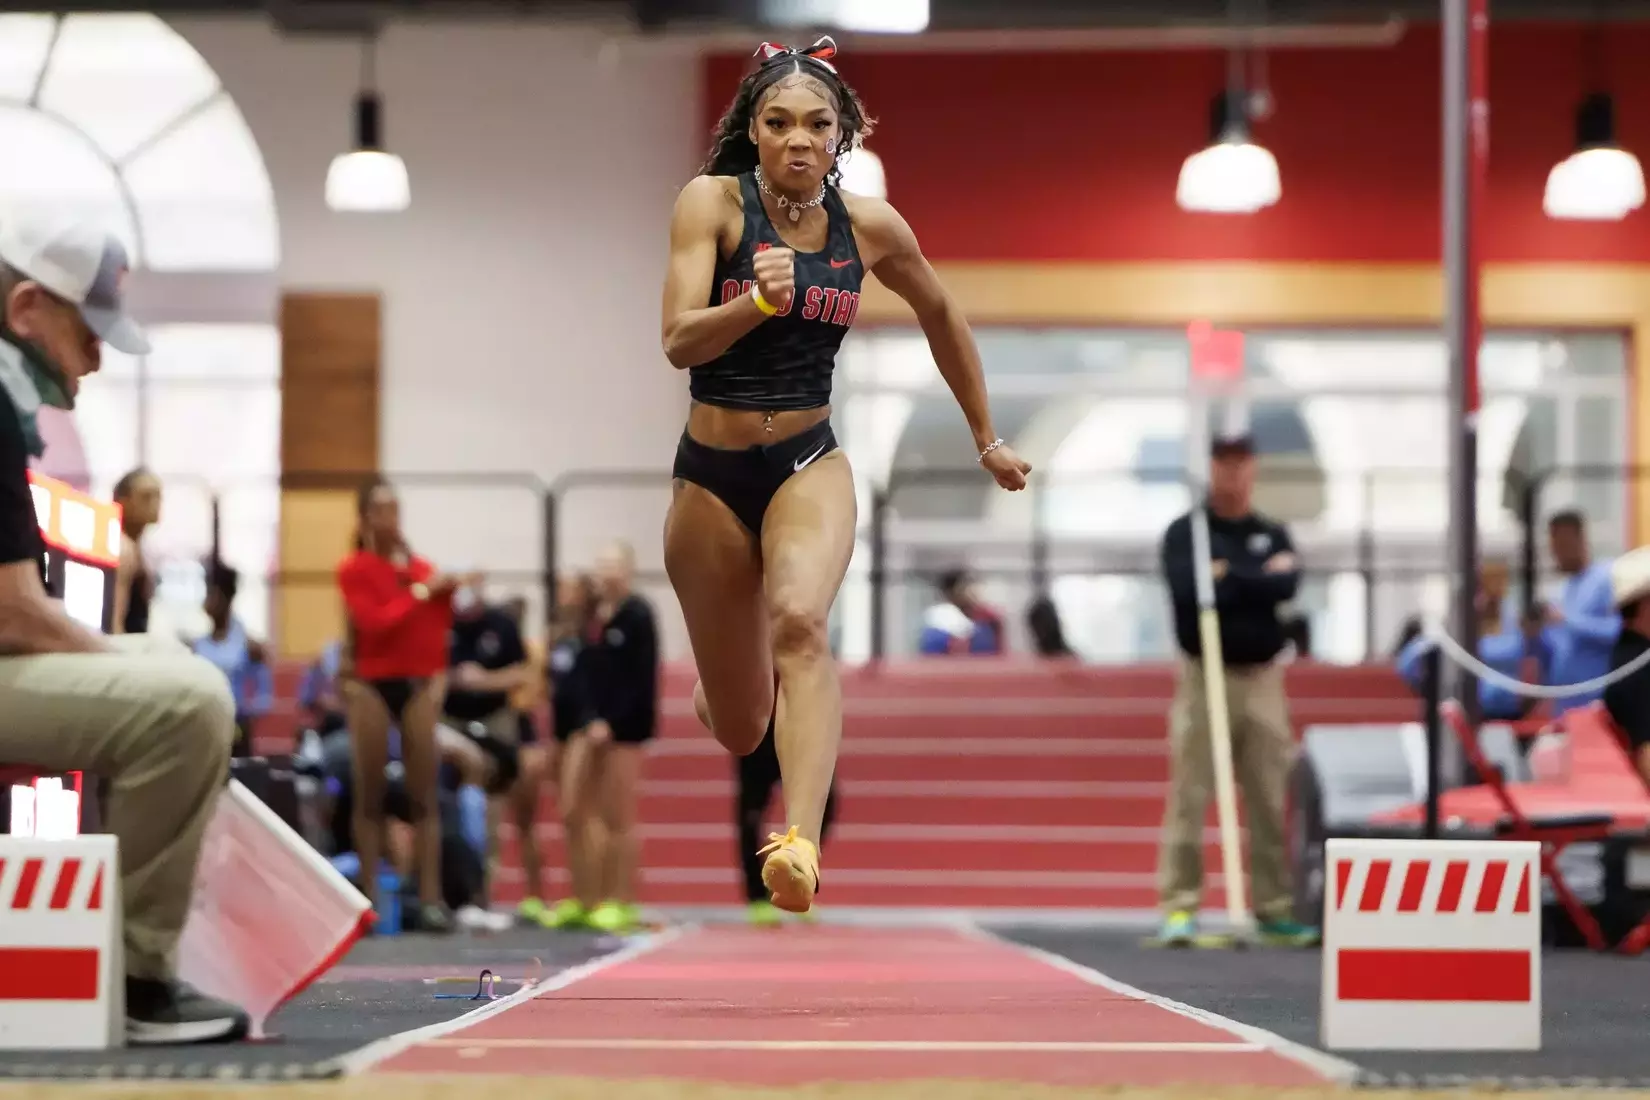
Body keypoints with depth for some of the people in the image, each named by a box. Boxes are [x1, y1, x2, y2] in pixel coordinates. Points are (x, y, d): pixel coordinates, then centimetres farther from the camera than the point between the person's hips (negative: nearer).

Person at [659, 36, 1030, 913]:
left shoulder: (869, 226, -2)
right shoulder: (712, 201, -10)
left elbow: (940, 316, 17)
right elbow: (679, 343, -20)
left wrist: (987, 438, 24)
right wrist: (759, 299, -39)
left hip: (809, 464, 0)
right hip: (711, 475, 0)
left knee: (799, 621, -33)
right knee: (739, 732, 10)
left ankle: (801, 849, -47)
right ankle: (712, 688, 50)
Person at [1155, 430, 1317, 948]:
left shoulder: (1274, 535, 12)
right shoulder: (1184, 533, 2)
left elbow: (1286, 587, -7)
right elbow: (1188, 591, -17)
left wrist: (1228, 576, -10)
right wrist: (1258, 579, -10)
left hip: (1261, 678, 4)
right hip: (1203, 676, -3)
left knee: (1271, 799, 4)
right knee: (1189, 797, -7)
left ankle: (1274, 908, 10)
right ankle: (1179, 907, -6)